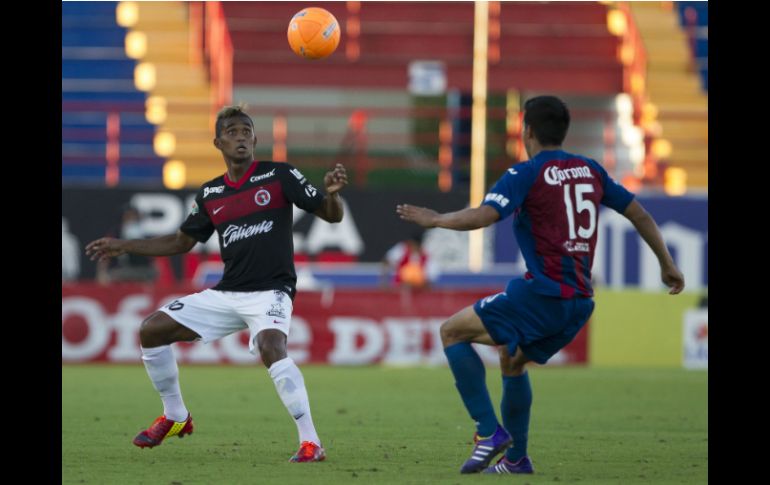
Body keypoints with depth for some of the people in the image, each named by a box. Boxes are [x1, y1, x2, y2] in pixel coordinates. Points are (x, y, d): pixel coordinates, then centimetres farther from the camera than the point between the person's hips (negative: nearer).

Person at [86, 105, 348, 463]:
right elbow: (182, 242, 22)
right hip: (226, 294, 6)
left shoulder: (279, 176, -3)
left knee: (270, 347, -36)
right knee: (152, 330, 2)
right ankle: (175, 418, 19)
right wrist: (123, 246, 18)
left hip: (270, 292, -6)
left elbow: (331, 215, -4)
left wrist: (331, 193, -27)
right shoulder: (210, 194, 11)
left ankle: (310, 443, -32)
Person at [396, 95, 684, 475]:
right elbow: (639, 215, 19)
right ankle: (515, 458, 26)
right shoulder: (590, 170, 14)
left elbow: (482, 216, -20)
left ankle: (489, 432, -7)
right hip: (580, 301, 8)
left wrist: (434, 219, -4)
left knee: (452, 332, 3)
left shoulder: (526, 174, -7)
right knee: (512, 360, 28)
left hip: (542, 292, -8)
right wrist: (667, 265, 30)